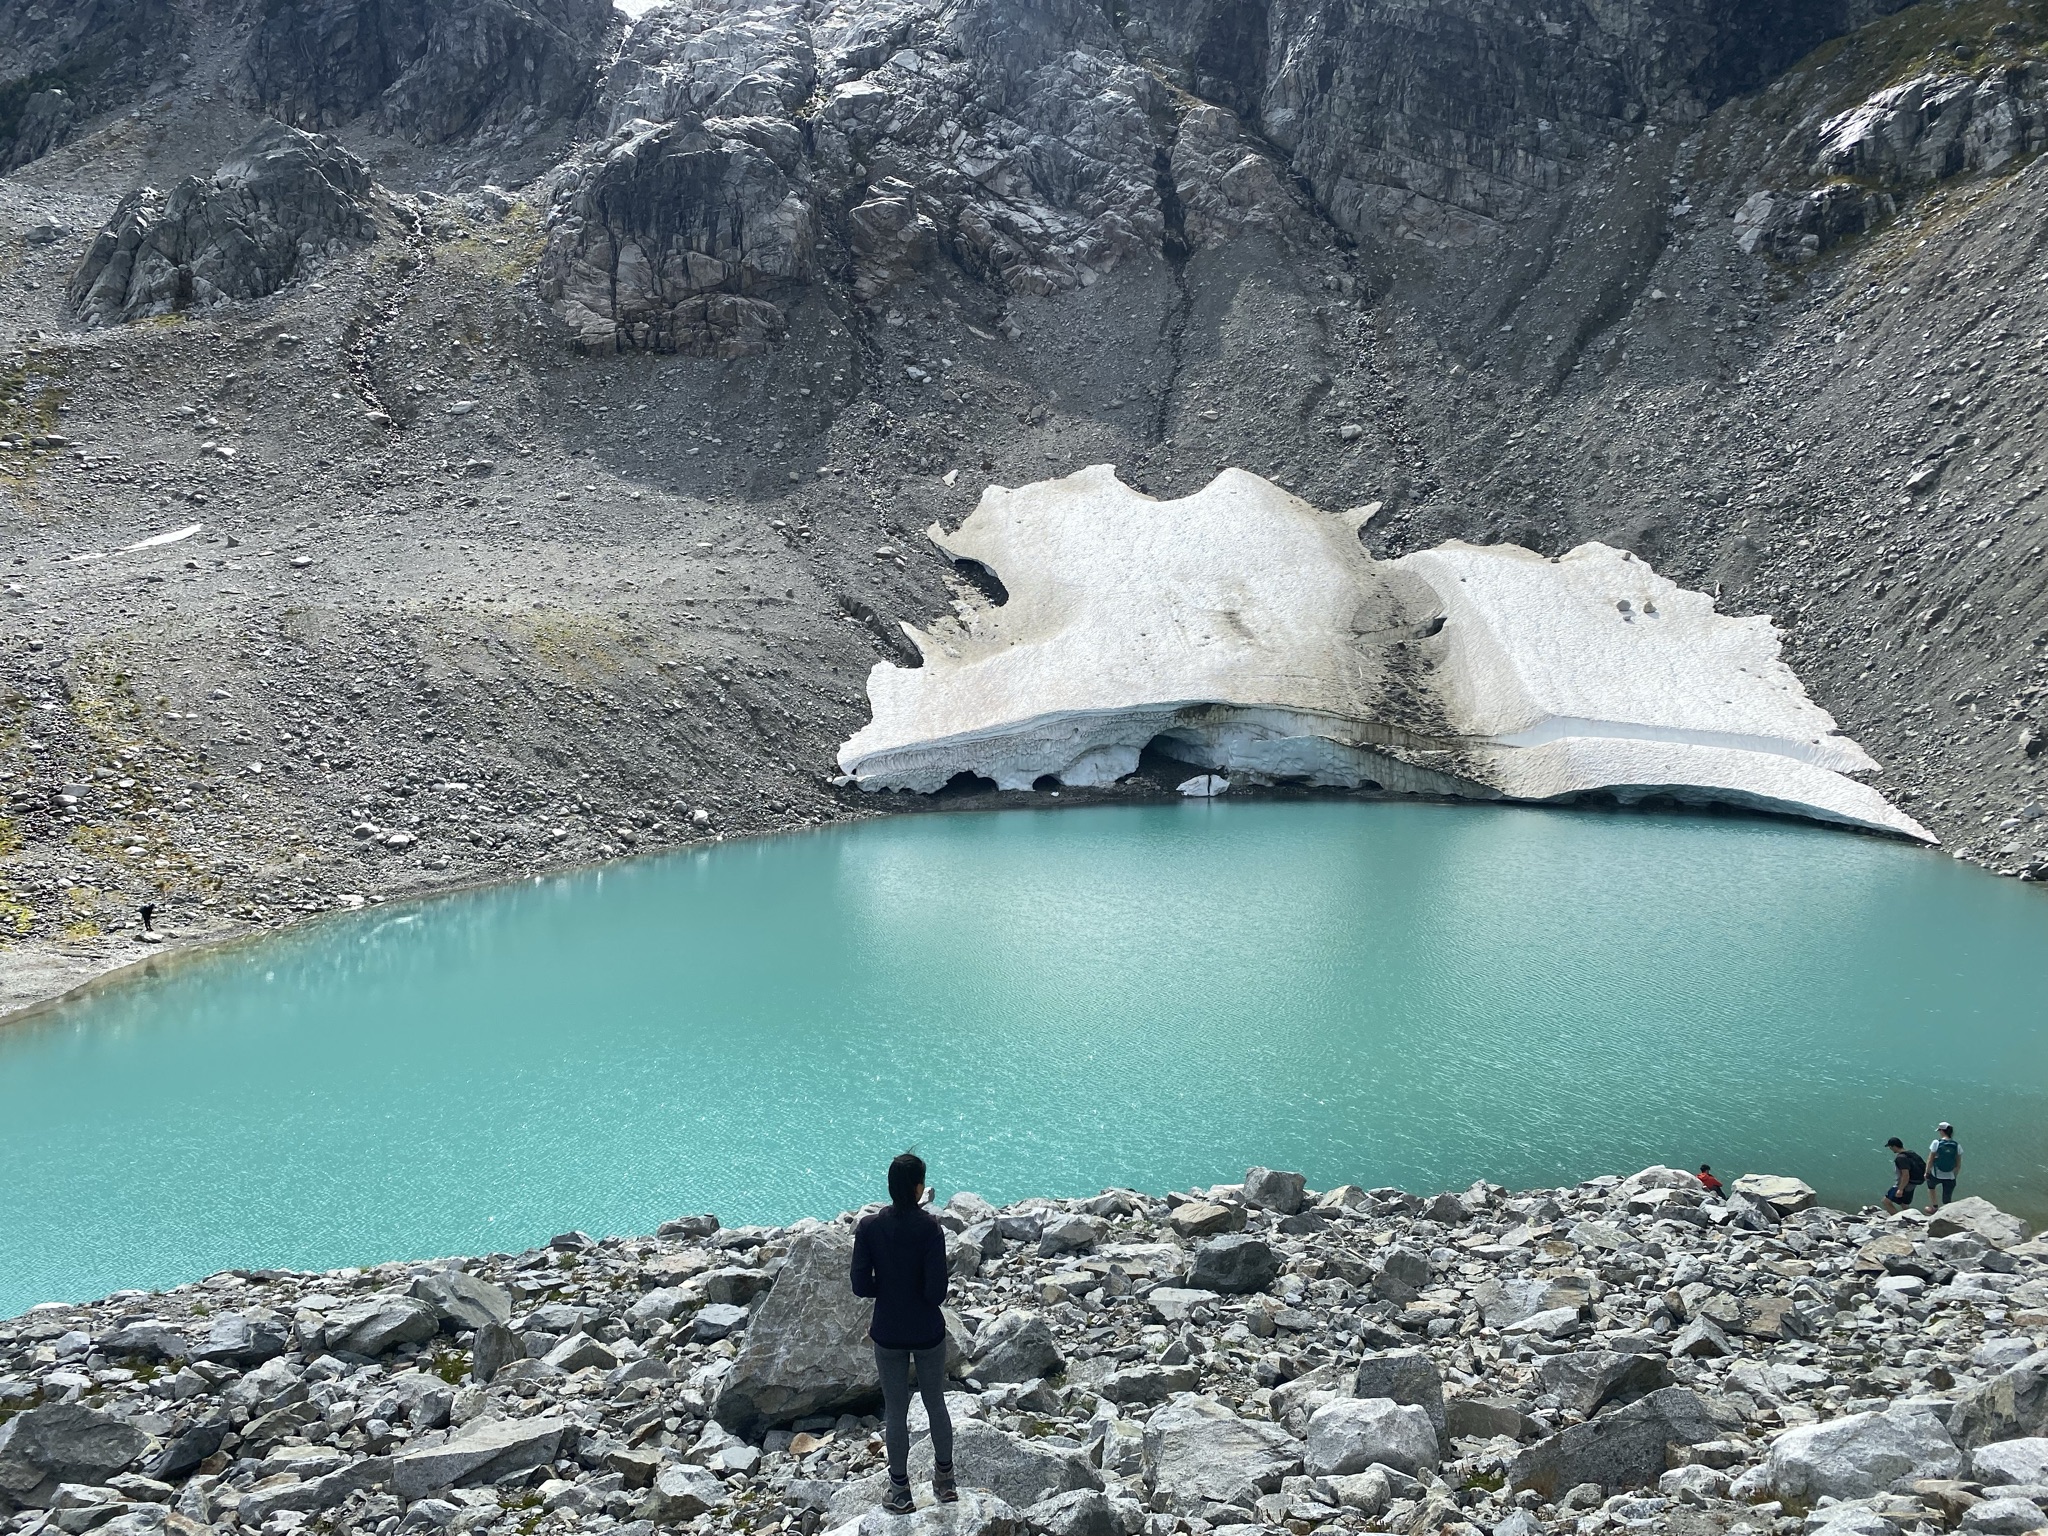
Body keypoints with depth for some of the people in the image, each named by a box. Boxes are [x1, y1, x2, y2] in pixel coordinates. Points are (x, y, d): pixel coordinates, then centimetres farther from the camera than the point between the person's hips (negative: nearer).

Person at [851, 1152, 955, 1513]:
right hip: (928, 1333, -1)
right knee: (936, 1403, 20)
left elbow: (861, 1286, -10)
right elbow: (936, 1291, -20)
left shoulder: (868, 1227, -13)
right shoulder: (930, 1229, -19)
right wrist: (918, 1295, 2)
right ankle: (945, 1481, 35)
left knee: (895, 1412, 15)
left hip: (888, 1334, 1)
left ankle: (900, 1491, 26)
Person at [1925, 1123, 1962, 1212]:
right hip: (1950, 1177, 2)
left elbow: (1930, 1160, -9)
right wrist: (1954, 1176, 18)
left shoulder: (1937, 1142, -12)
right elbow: (1958, 1165, 4)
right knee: (1947, 1202, 13)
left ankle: (1934, 1207, 33)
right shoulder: (1956, 1146, -2)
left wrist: (1927, 1172, 4)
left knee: (1931, 1185, 33)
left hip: (1936, 1175, -2)